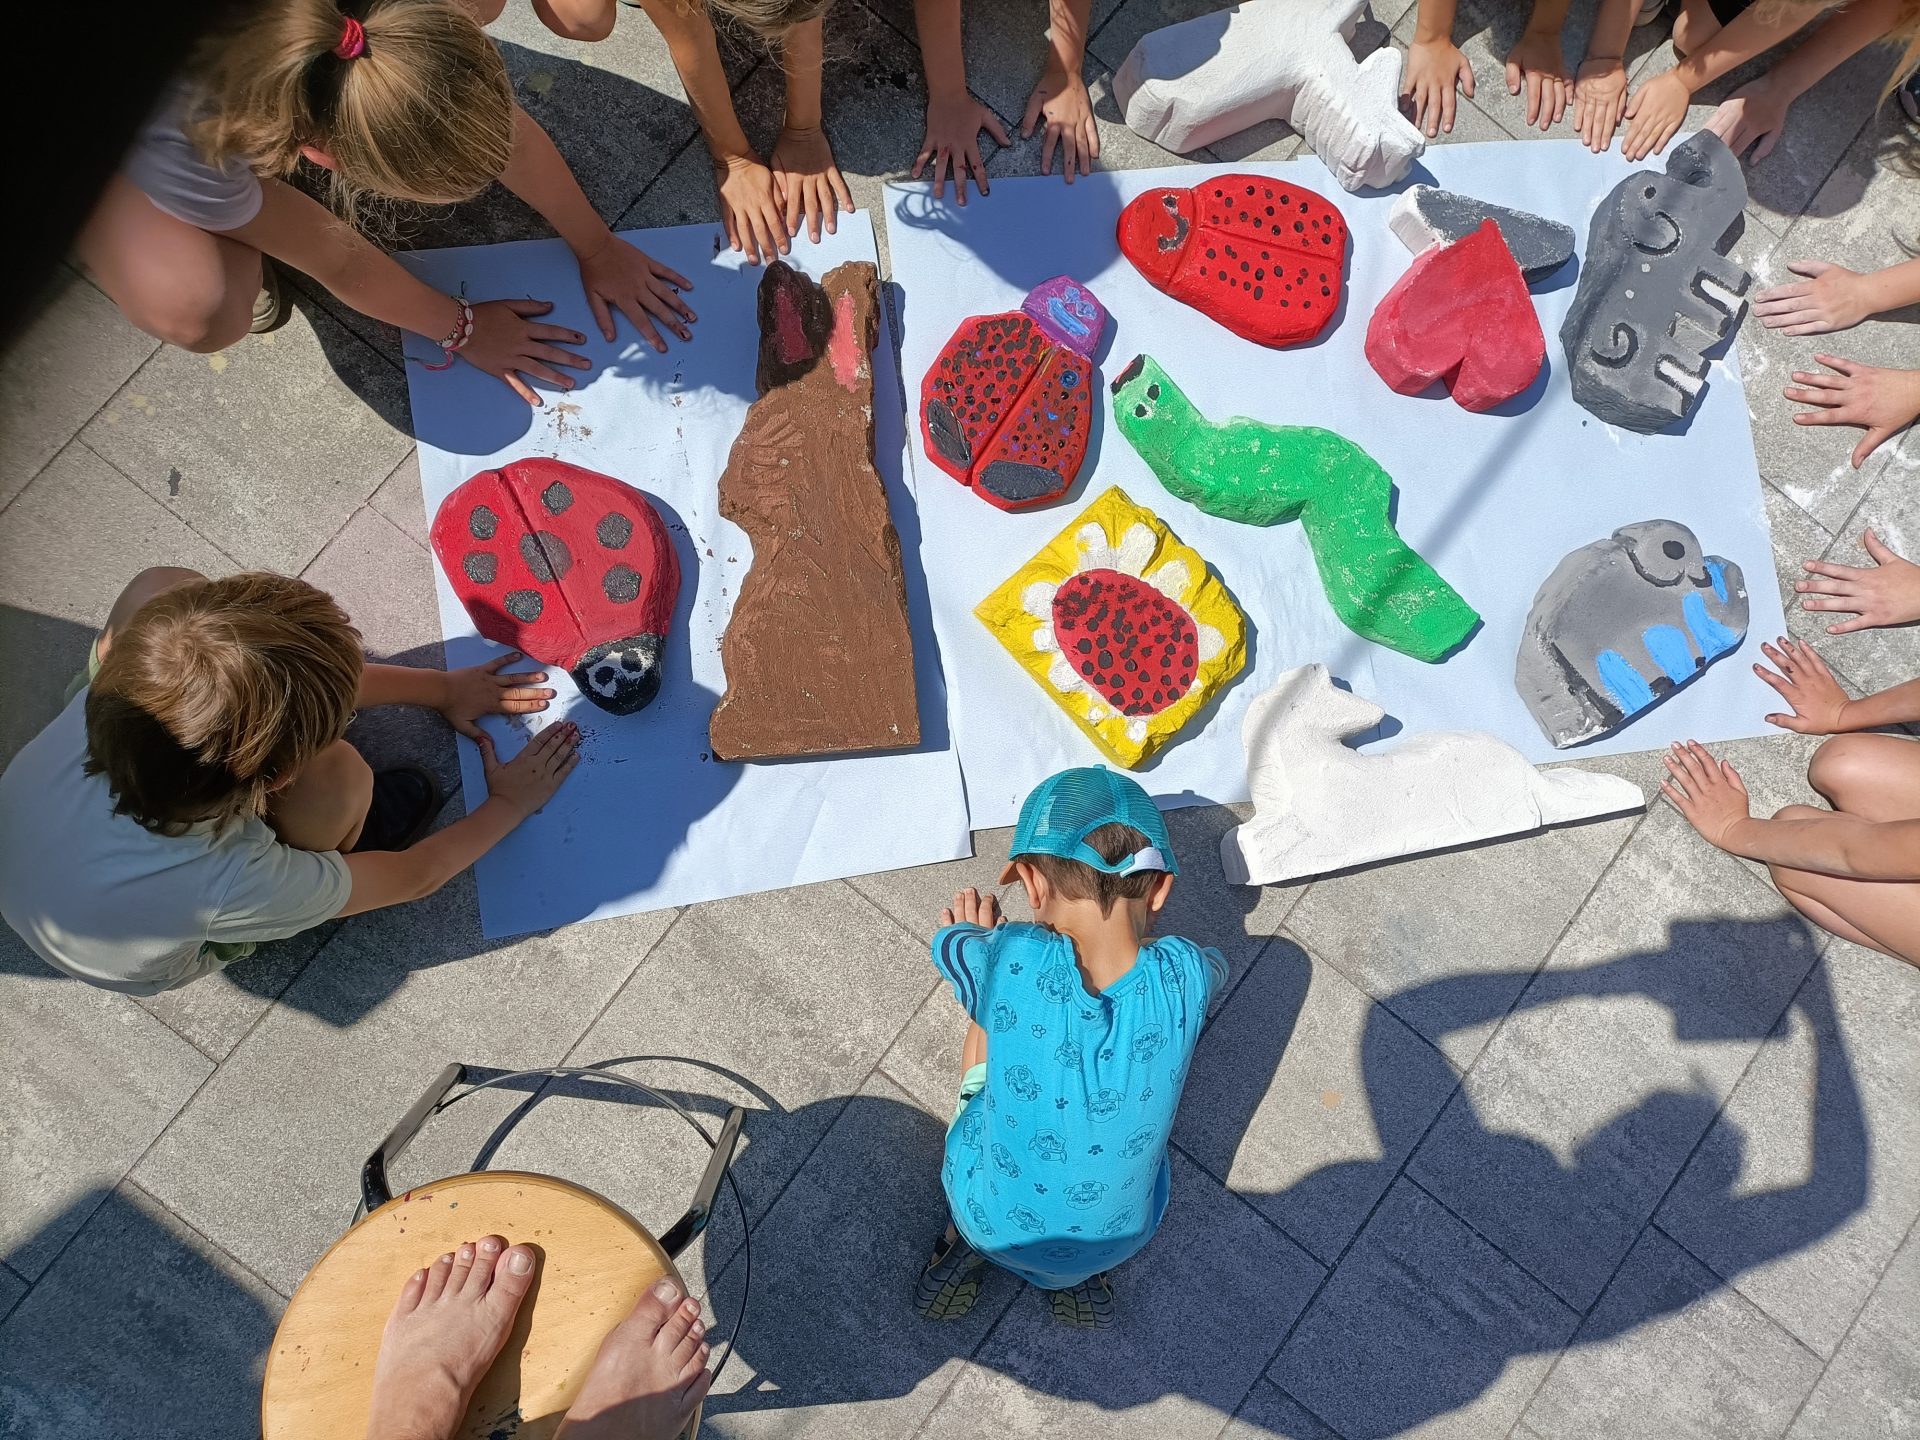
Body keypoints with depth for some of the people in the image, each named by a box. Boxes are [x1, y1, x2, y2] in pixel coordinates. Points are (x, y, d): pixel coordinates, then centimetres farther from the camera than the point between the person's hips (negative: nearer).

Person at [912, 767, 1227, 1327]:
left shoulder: (1009, 960, -30)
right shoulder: (1183, 978, -26)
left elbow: (949, 938, -4)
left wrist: (981, 935, 15)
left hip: (991, 1221, -1)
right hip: (1118, 1237, 1)